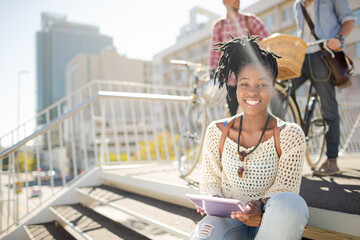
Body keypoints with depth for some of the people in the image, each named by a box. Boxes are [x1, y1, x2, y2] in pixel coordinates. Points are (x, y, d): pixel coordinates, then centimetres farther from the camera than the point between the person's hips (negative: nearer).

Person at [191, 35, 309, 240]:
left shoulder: (290, 135, -6)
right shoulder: (217, 132, 0)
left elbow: (286, 189, -8)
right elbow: (210, 181, 7)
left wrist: (260, 205, -30)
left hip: (273, 221, 1)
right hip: (230, 218, 0)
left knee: (291, 204, -36)